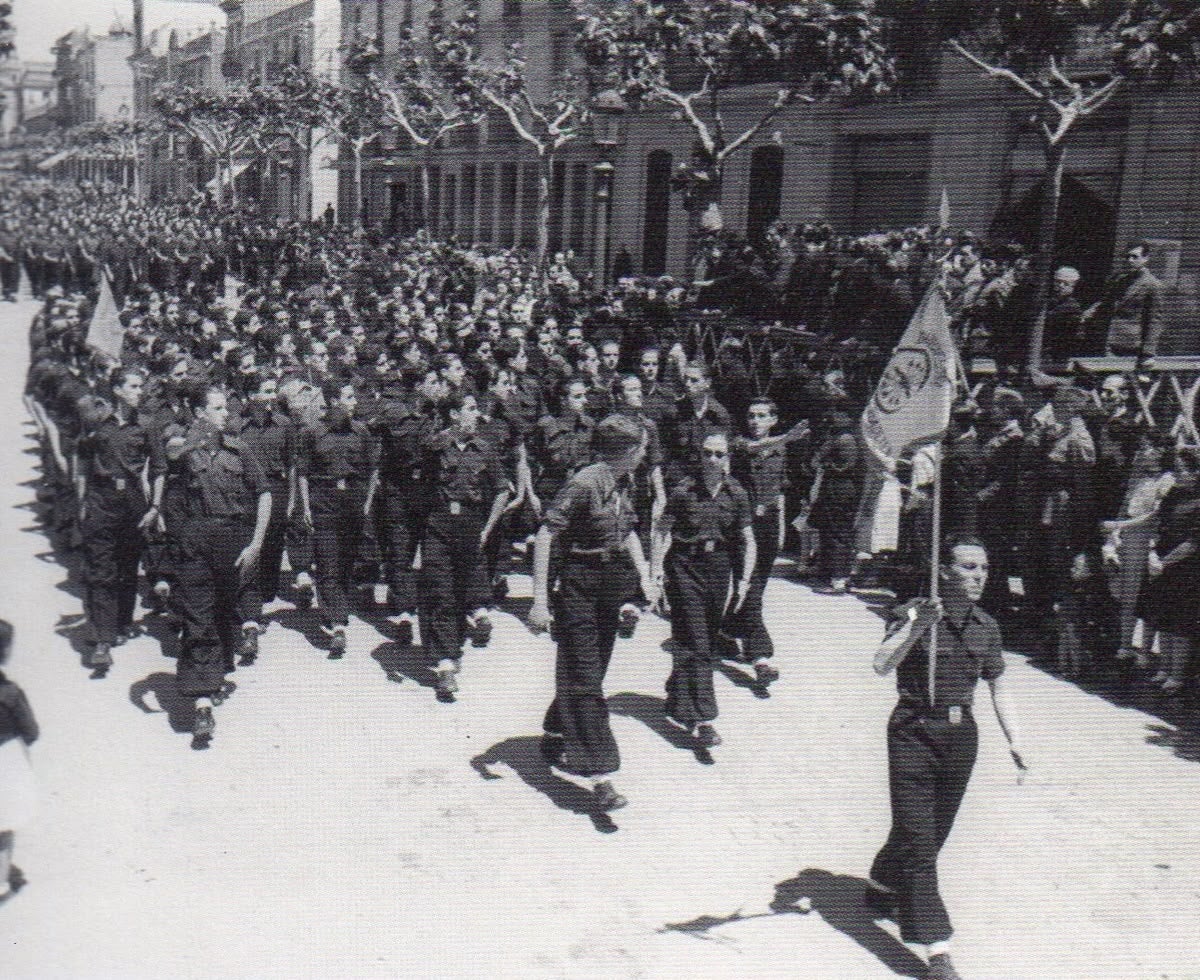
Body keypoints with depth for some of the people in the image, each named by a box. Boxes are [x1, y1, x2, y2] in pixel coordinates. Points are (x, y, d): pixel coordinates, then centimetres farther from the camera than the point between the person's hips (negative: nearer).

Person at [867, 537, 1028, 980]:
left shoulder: (985, 626, 4)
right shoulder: (914, 614, -12)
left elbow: (998, 687, 14)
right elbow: (882, 665, -27)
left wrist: (1014, 741, 7)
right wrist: (915, 627, -40)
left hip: (961, 734, 6)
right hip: (914, 732, -5)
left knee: (934, 831, 17)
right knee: (918, 838, -6)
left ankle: (881, 889, 44)